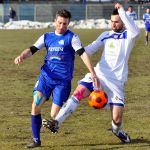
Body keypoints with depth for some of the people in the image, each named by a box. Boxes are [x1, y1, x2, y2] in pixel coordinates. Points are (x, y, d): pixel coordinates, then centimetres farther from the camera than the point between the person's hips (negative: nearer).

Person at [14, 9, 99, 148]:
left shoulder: (72, 37, -1)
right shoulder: (46, 37, 11)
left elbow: (82, 53, -10)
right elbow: (32, 49, 4)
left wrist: (93, 73, -19)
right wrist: (22, 56, -19)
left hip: (63, 80, -3)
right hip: (46, 76, 3)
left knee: (54, 115, -7)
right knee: (35, 105, -13)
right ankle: (36, 140, -1)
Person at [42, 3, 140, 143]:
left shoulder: (128, 35, -2)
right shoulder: (106, 35, 13)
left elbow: (135, 31, -26)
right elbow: (91, 49, 13)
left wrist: (121, 11, -25)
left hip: (116, 80, -4)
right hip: (99, 73, 4)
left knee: (117, 117, -6)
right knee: (78, 93, -19)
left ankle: (117, 130, 31)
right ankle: (56, 122, -26)